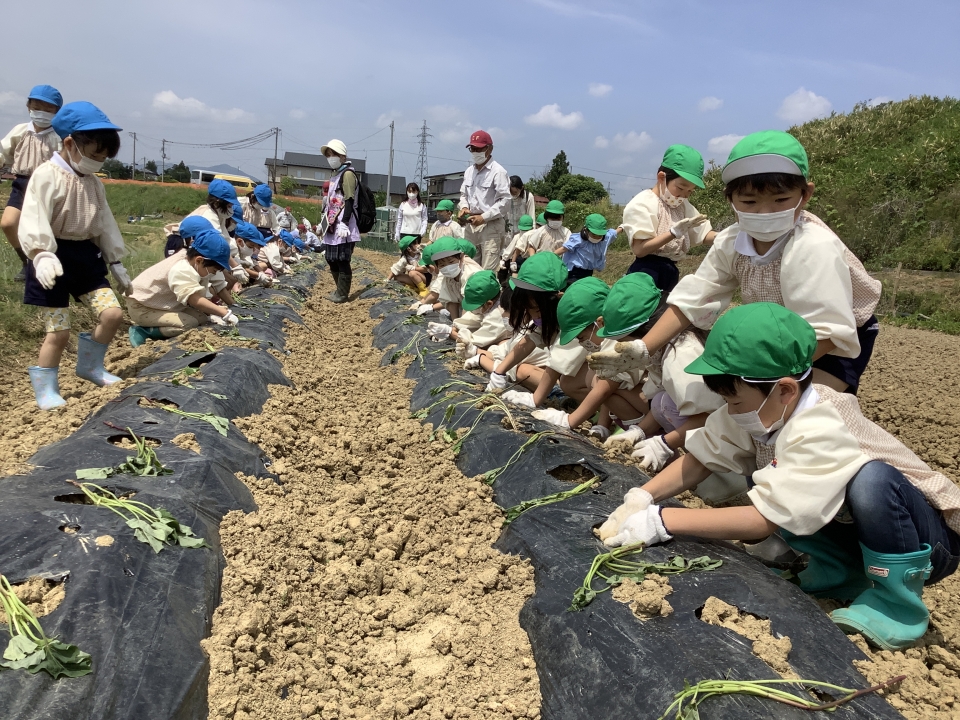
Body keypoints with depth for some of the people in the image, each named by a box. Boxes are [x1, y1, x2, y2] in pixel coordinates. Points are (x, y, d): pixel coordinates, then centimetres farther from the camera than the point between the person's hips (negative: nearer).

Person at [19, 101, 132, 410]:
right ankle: (45, 387, 14)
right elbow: (34, 219, -24)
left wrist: (116, 263, 18)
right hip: (57, 257, -7)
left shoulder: (93, 182, 11)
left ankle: (90, 365, 22)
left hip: (87, 256, 7)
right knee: (59, 330, -5)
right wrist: (41, 255, -39)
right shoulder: (47, 176, -13)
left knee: (112, 313, -1)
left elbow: (105, 224, 17)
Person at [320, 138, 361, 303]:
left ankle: (342, 294, 3)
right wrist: (325, 221, 24)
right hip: (333, 226, 10)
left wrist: (344, 224, -23)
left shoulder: (347, 174, -9)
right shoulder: (336, 174, 19)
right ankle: (340, 290, 23)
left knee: (342, 261, -5)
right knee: (331, 259, 13)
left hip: (343, 227, -10)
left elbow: (349, 202, -17)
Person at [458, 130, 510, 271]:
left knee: (488, 268, -11)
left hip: (491, 224, -7)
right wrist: (464, 207, 2)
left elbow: (505, 200, -14)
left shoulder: (498, 171, -9)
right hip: (471, 224, 8)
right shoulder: (469, 171, 14)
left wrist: (484, 217, -18)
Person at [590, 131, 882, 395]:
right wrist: (643, 349, -22)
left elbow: (823, 333, -36)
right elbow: (692, 300, -14)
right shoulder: (731, 242, -17)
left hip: (835, 343, -5)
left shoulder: (812, 248, -35)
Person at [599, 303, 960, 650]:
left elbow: (763, 519, -37)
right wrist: (641, 498, -25)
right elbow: (701, 457, -11)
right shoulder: (765, 410, -13)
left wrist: (661, 520, -37)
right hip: (852, 524, 7)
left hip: (931, 538, -7)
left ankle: (900, 607, -13)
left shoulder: (819, 434, -35)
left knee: (871, 479, -37)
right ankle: (844, 573, 6)